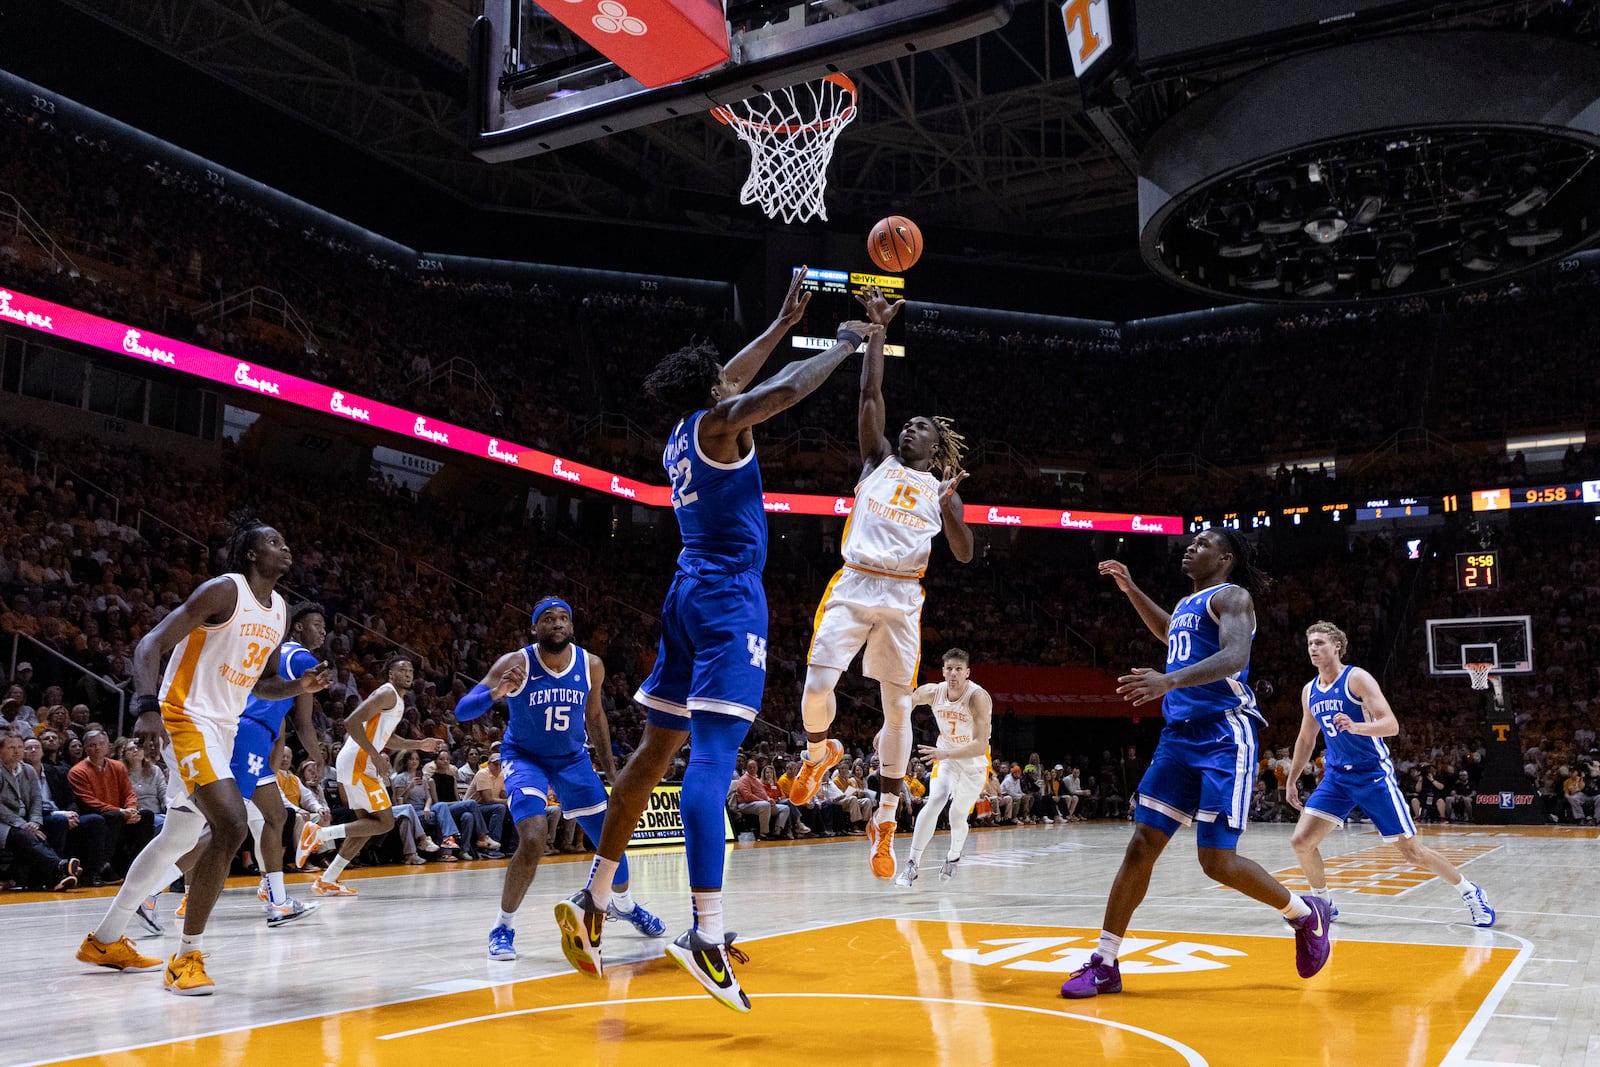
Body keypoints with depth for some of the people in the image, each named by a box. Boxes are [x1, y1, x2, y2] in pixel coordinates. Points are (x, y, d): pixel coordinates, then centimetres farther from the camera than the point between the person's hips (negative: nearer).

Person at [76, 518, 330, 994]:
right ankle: (187, 956, -11)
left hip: (224, 729, 10)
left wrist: (299, 686, 0)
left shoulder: (278, 609, 11)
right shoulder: (224, 591, -14)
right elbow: (151, 643, -20)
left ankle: (105, 940, 34)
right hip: (187, 719, -10)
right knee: (231, 826, -23)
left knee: (178, 838, 18)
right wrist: (146, 706, -35)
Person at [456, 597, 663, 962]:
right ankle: (503, 928, -6)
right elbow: (461, 712, -28)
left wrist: (611, 771, 8)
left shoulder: (591, 665, -12)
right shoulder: (515, 663, -23)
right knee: (533, 841, -25)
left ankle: (624, 905, 37)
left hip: (572, 758, 4)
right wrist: (496, 692, -48)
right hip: (524, 756, -4)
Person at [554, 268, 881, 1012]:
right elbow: (784, 390, -18)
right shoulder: (715, 424, -4)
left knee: (657, 747, 14)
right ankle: (706, 932, -24)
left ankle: (593, 900, 18)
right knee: (713, 754, -18)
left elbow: (732, 380, 34)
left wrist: (783, 324, 40)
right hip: (728, 596, -9)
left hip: (690, 591, 9)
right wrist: (844, 344, -2)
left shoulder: (680, 436, 19)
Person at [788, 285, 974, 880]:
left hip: (902, 598, 1)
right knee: (817, 685, -14)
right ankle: (820, 754, 21)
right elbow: (870, 394, 6)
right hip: (853, 586, 0)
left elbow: (964, 555, 7)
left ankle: (884, 822, 10)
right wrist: (878, 329, 3)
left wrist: (948, 508, -9)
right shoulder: (878, 461, 15)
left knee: (898, 706, 0)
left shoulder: (940, 489, 15)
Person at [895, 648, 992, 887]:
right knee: (935, 801, -22)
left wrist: (945, 754, -47)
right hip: (946, 756, 2)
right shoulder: (932, 692, -19)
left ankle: (953, 858, 41)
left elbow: (980, 746, -38)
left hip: (974, 762, -2)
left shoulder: (978, 697, -32)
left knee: (958, 817, 9)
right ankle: (912, 865, -19)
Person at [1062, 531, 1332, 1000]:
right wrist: (1130, 589, 37)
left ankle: (1306, 915, 17)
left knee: (1218, 861, -9)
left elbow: (1234, 656, -23)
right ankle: (1105, 964, 4)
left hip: (1225, 737, -8)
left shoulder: (1232, 596, -4)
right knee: (1141, 846, 0)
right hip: (1178, 736, 8)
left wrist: (1169, 680, -37)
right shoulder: (1185, 605, 21)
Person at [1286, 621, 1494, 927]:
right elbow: (1306, 740, 19)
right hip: (1337, 777, 6)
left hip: (1374, 775, -6)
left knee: (1412, 851, -1)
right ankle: (1324, 903, 13)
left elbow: (1391, 724, -21)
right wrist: (1292, 779, 19)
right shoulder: (1309, 691, 7)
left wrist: (1355, 727, -39)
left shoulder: (1357, 678, -12)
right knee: (1301, 841, -7)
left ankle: (1470, 892, 21)